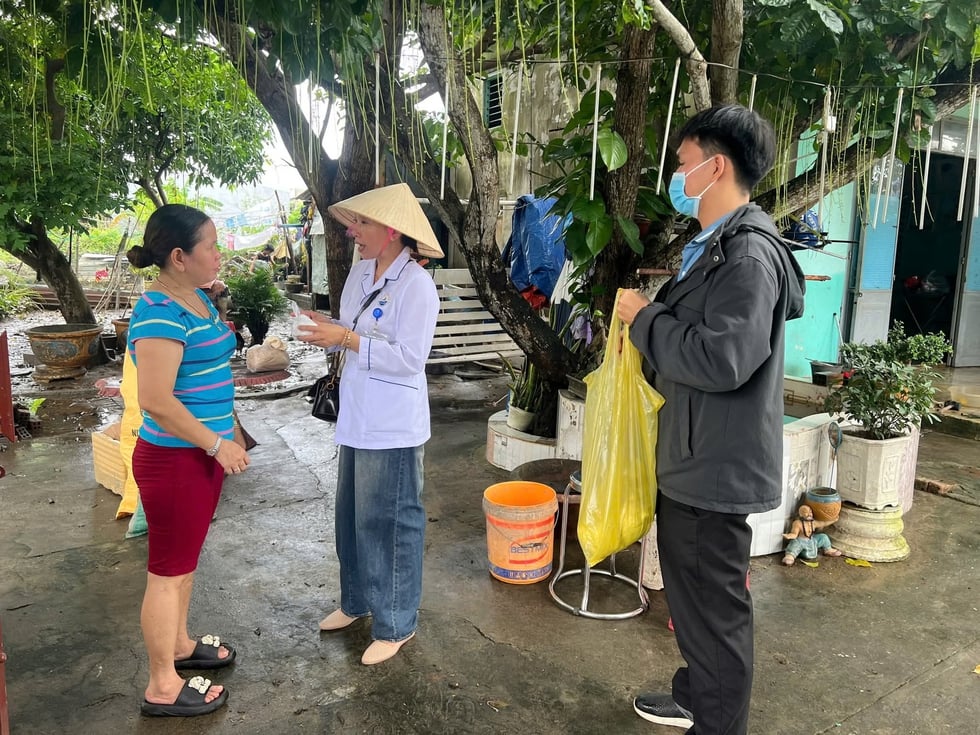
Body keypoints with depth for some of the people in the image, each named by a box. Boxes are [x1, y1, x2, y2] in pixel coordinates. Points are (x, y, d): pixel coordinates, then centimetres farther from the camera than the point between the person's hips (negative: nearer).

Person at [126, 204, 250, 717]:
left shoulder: (196, 299, 7)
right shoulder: (160, 314, -23)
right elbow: (156, 401, -28)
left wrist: (225, 437, 21)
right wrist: (218, 445, -20)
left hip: (201, 453, 9)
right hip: (175, 461, -9)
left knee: (185, 558, 23)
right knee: (168, 571, 5)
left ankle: (179, 644, 43)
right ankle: (162, 688, 21)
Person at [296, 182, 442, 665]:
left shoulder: (416, 285, -18)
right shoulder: (361, 272, 6)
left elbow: (409, 358, -21)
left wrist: (347, 339, -24)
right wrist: (329, 329, -6)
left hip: (393, 426, -8)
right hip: (357, 419, 8)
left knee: (389, 522, 4)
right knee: (352, 514, 20)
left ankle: (395, 624, 23)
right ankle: (357, 600, 42)